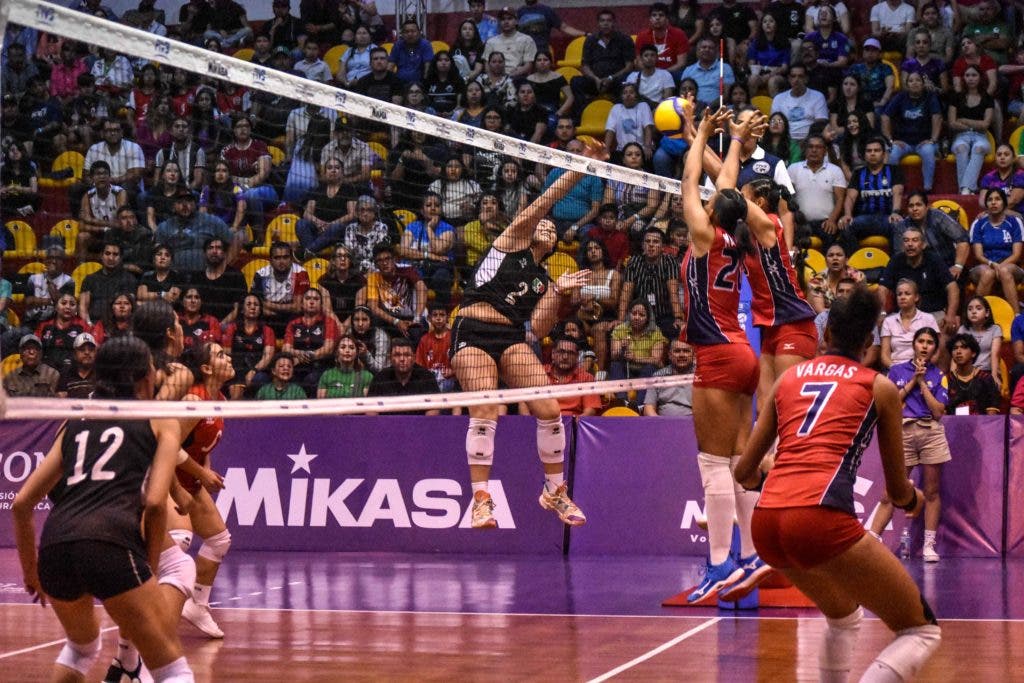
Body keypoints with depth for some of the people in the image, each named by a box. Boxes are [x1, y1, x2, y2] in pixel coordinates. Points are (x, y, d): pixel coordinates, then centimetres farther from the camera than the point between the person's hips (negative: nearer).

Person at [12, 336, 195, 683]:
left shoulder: (75, 423, 27)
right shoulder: (162, 420, 15)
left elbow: (21, 504, 23)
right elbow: (155, 502, 0)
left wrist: (30, 571, 33)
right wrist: (150, 567, 12)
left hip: (54, 544, 6)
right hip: (110, 543, -5)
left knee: (81, 646, 35)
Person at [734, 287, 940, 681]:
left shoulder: (789, 378, 21)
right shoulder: (880, 387, 12)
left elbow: (745, 472, 23)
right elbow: (897, 491, 17)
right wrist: (914, 500, 41)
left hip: (764, 522, 6)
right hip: (821, 518, -6)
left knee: (844, 617, 32)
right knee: (922, 631, 8)